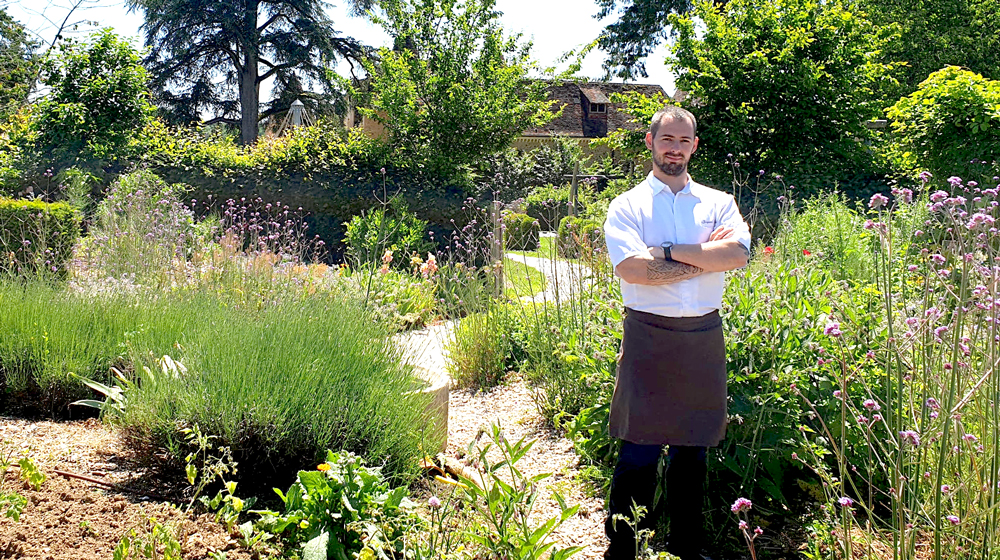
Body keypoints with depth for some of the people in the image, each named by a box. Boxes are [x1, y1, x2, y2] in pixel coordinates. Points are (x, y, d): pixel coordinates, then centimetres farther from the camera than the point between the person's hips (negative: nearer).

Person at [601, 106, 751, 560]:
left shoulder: (719, 203, 11)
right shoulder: (627, 206, 3)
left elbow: (738, 254, -9)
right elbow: (632, 269, -14)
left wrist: (668, 251, -12)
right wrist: (706, 257, -9)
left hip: (704, 337, 3)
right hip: (648, 337, -3)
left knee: (694, 449, 12)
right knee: (639, 452, -2)